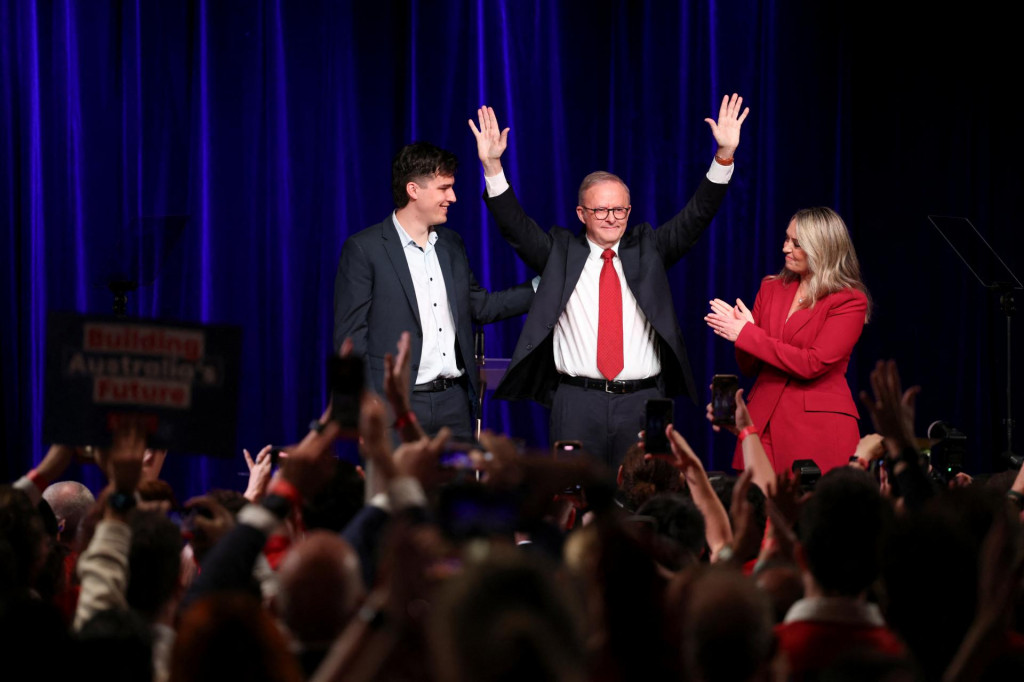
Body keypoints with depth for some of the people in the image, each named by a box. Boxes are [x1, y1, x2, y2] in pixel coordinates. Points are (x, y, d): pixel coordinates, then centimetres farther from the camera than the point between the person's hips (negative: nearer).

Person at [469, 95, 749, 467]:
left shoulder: (646, 248, 12)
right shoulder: (559, 252, 9)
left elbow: (696, 216, 5)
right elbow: (515, 225, 0)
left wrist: (725, 155, -8)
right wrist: (492, 166, -13)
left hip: (642, 404, 1)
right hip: (578, 404, -1)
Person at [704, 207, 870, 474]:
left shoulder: (850, 301, -5)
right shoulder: (771, 289, 12)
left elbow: (813, 364, -15)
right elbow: (749, 367, 14)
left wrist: (746, 334, -12)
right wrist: (739, 329, -8)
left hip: (819, 428, -5)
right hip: (763, 422, 5)